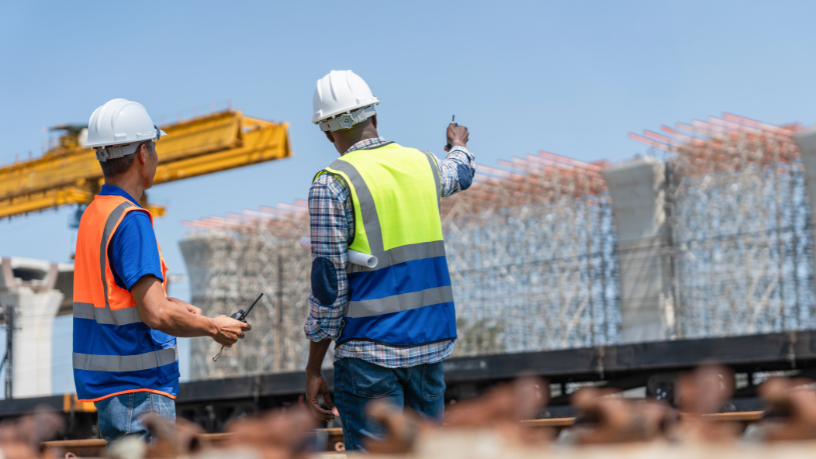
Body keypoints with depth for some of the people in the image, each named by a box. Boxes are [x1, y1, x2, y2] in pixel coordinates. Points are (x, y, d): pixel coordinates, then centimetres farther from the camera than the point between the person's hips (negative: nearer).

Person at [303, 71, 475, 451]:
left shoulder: (332, 185, -9)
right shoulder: (424, 165, 8)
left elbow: (328, 286, -12)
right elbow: (461, 173, 35)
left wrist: (313, 369, -5)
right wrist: (458, 145, 59)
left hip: (370, 355, -5)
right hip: (431, 347, 5)